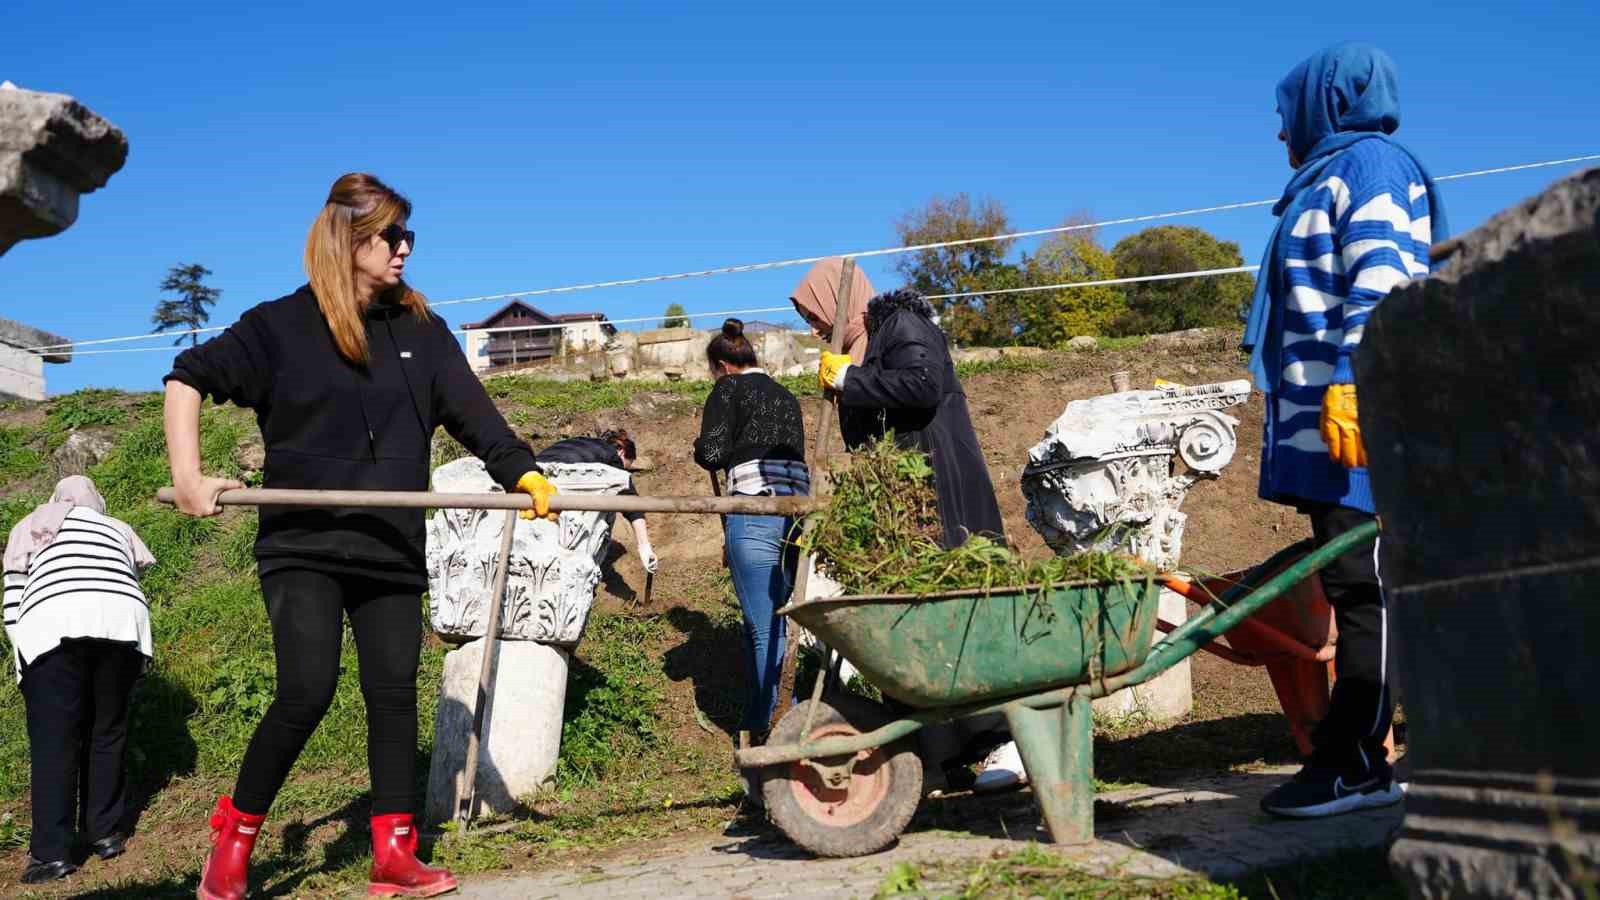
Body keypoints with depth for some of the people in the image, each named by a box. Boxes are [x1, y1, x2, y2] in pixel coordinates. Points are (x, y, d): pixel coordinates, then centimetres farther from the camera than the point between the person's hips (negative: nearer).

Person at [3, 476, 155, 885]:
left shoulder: (34, 522, 27)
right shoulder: (118, 529, 34)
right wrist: (138, 660, 29)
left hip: (54, 625, -2)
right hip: (121, 622, 2)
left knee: (54, 741, 1)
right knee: (107, 732, 14)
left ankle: (51, 852, -2)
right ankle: (105, 833, 17)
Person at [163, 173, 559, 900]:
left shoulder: (420, 328, 7)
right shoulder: (281, 325, -2)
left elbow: (468, 408, 0)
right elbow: (189, 376, 3)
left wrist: (522, 473, -16)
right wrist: (187, 476, -8)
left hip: (392, 550, 4)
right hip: (303, 546, -3)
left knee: (394, 692, 2)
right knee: (306, 694, -12)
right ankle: (232, 839, 11)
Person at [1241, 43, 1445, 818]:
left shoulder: (1370, 162, -2)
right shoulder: (1330, 179, 27)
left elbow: (1382, 283, -16)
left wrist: (1349, 382, -24)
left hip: (1360, 415, -10)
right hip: (1327, 425, 10)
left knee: (1363, 587, -9)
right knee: (1354, 588, 9)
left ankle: (1353, 764, -8)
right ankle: (1352, 754, 13)